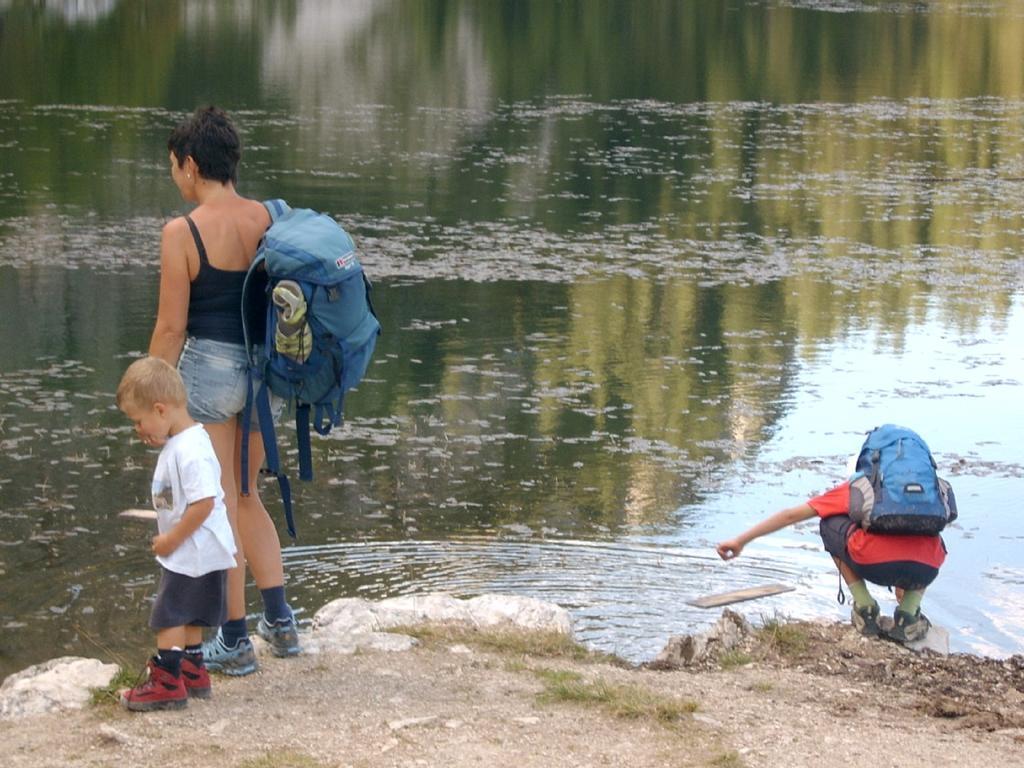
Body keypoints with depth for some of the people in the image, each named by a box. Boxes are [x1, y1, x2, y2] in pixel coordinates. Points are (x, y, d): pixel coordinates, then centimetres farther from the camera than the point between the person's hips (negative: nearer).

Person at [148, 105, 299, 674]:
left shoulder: (182, 233, -15)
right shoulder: (269, 220, 1)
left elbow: (171, 326, -13)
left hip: (207, 369, -6)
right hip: (261, 369, 6)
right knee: (249, 497, 21)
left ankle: (234, 642, 11)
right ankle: (279, 621, 16)